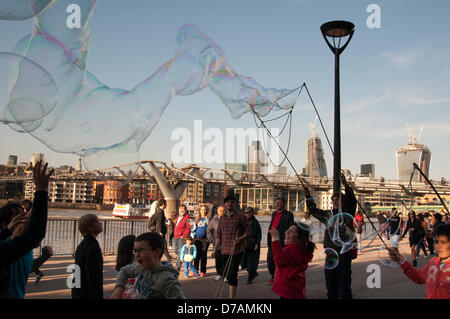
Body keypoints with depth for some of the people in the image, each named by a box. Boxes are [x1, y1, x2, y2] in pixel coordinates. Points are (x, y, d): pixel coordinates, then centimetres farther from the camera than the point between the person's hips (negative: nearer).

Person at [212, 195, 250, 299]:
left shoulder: (240, 216, -4)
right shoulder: (222, 218, 12)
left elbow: (248, 231, -3)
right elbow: (219, 235, 17)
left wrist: (240, 238, -20)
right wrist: (215, 249, 13)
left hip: (237, 250, -6)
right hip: (225, 250, 6)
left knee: (232, 273, -11)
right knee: (227, 273, 14)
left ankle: (232, 296, -3)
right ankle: (234, 294, 33)